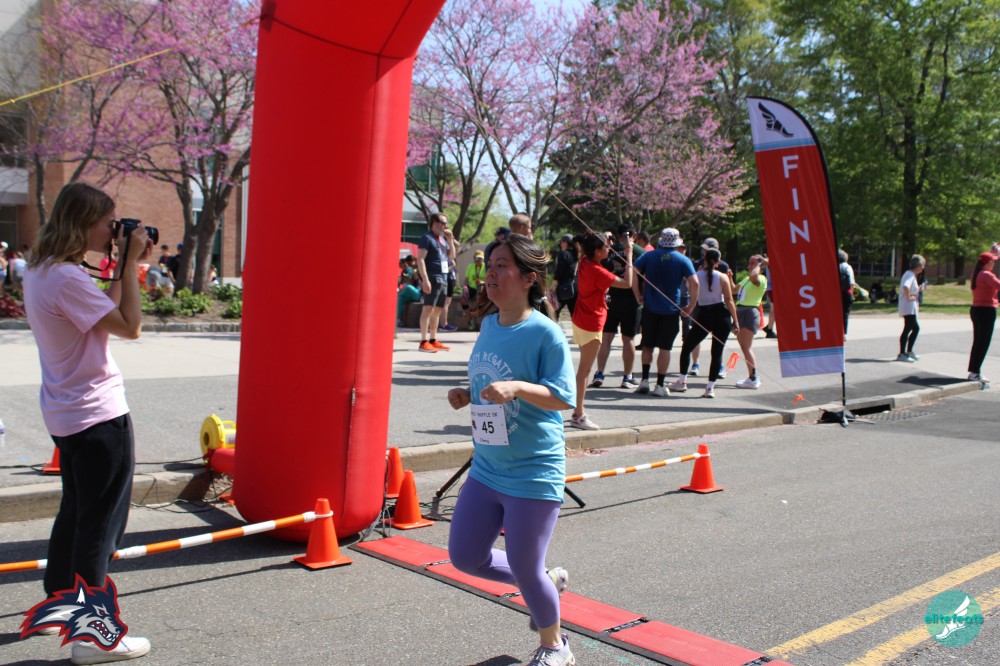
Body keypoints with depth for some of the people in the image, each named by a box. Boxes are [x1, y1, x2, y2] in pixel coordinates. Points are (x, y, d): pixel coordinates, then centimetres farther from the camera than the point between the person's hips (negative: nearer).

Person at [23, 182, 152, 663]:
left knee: (76, 511, 23)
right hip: (99, 415, -10)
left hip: (67, 414, 10)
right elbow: (129, 326, -20)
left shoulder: (40, 270, 9)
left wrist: (124, 266, 8)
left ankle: (57, 601, 38)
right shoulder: (67, 277, -22)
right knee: (102, 521, -2)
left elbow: (105, 312, 14)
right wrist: (130, 263, -14)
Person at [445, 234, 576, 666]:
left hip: (534, 473, -8)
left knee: (525, 570, 2)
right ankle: (549, 582, 35)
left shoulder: (546, 333, -16)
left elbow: (564, 398, -20)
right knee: (464, 557, 12)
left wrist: (517, 388, -34)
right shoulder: (488, 326, 6)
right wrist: (467, 395, 0)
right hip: (487, 468, 8)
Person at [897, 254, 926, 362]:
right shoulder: (910, 275, -14)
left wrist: (919, 288, 17)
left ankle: (909, 352, 23)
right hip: (909, 307, -11)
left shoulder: (911, 275, 18)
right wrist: (909, 297, -24)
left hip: (912, 308, 11)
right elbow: (905, 287, -34)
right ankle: (902, 354, -8)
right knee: (907, 329, -9)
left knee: (916, 328, 18)